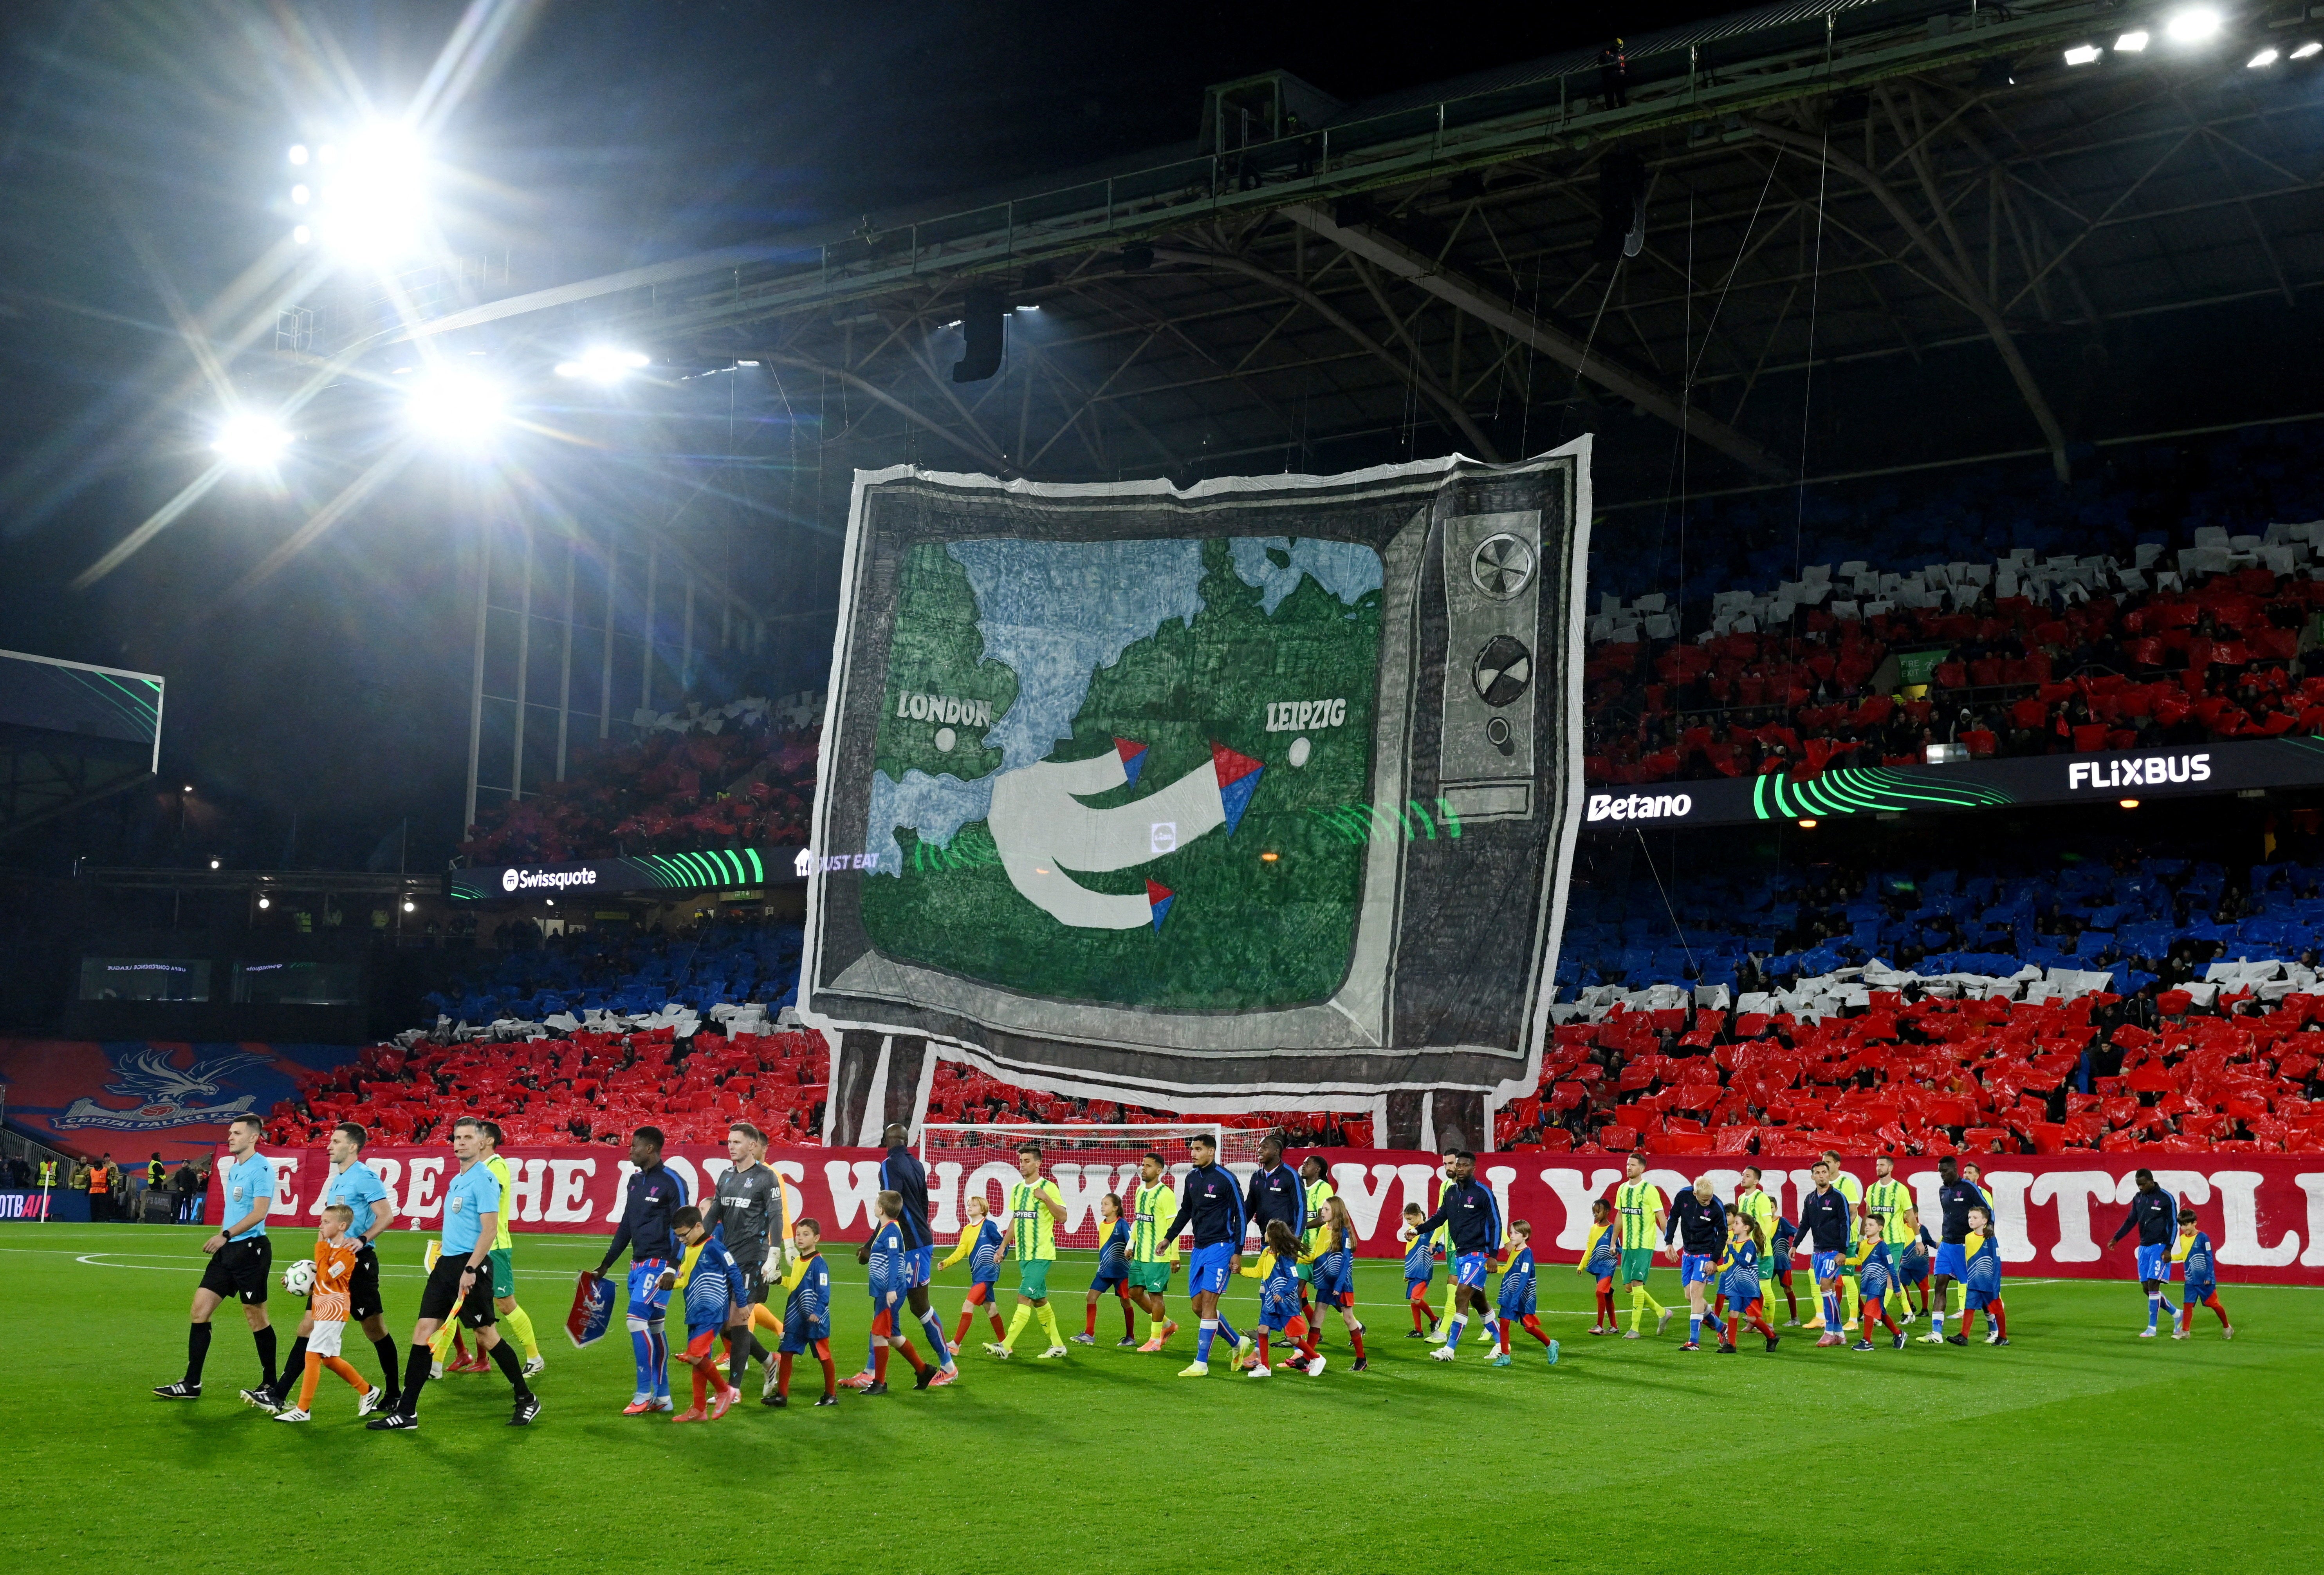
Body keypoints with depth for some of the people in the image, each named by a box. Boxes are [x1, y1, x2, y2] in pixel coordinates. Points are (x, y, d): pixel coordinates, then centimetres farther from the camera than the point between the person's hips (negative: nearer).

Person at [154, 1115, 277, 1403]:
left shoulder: (261, 1168, -12)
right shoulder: (233, 1170, 15)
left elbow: (259, 1211, -20)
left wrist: (226, 1234, -23)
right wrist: (221, 1237, 15)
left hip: (251, 1248, -9)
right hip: (228, 1250, 9)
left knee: (255, 1317, -1)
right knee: (200, 1308, 4)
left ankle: (270, 1386, 10)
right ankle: (192, 1384, 9)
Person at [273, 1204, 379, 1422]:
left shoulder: (346, 1252, -16)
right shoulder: (329, 1246, 13)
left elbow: (327, 1277, -23)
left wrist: (321, 1248, -17)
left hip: (333, 1310, -10)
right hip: (322, 1308, 10)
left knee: (312, 1355, -11)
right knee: (330, 1359, 14)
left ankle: (303, 1410, -9)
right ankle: (367, 1391, 26)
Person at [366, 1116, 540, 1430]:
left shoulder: (484, 1179, -11)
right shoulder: (457, 1181, 16)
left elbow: (490, 1229, -18)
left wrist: (470, 1269, -22)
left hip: (471, 1264, -9)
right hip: (446, 1263, 9)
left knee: (485, 1334, -1)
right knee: (423, 1330, 2)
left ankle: (527, 1400, 13)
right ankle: (406, 1413, 5)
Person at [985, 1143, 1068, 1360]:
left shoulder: (1049, 1188, -8)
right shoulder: (1017, 1189, 13)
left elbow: (1062, 1217, -12)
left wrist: (1046, 1198, -23)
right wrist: (1004, 1245, 17)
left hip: (1042, 1254, -8)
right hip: (1023, 1253, 8)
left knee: (1025, 1298, -13)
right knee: (1040, 1300, 11)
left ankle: (1006, 1346, -18)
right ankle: (1057, 1345, 20)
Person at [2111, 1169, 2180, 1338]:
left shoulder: (2166, 1198, -10)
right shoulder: (2138, 1198, 9)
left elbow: (2173, 1224, -9)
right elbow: (2131, 1220, 15)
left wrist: (2168, 1249, -15)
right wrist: (2116, 1238, 4)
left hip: (2159, 1247, -7)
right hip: (2144, 1247, 7)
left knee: (2153, 1285, -11)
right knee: (2146, 1288, 6)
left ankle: (2152, 1328, -6)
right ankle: (2176, 1314, 26)